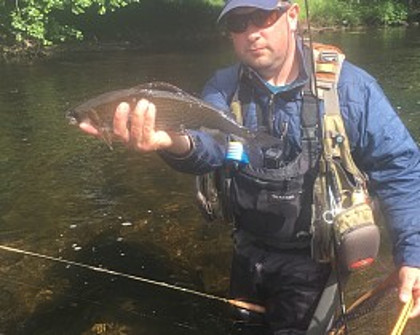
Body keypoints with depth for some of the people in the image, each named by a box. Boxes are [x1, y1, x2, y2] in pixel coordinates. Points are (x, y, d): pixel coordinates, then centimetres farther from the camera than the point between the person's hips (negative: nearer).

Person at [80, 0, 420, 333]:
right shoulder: (224, 86, -7)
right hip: (248, 251, 5)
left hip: (311, 259, -4)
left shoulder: (350, 86, -16)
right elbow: (212, 146, -27)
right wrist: (177, 142, -51)